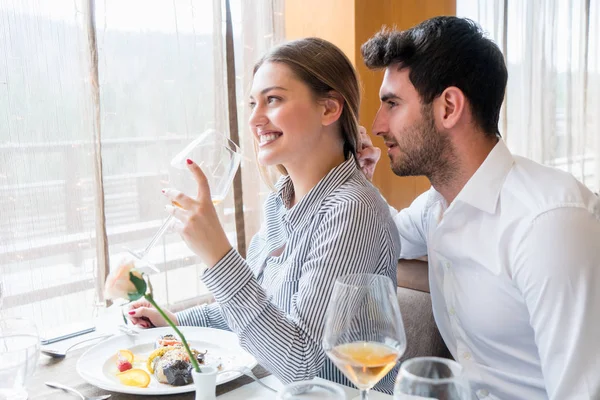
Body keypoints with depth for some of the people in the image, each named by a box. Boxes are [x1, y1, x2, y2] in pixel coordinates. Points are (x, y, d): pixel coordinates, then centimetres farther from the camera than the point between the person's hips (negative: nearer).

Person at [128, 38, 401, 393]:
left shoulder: (352, 210, -23)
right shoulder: (280, 198, 1)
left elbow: (299, 363, -25)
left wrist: (218, 254, -31)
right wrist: (175, 321, 7)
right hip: (270, 388, 6)